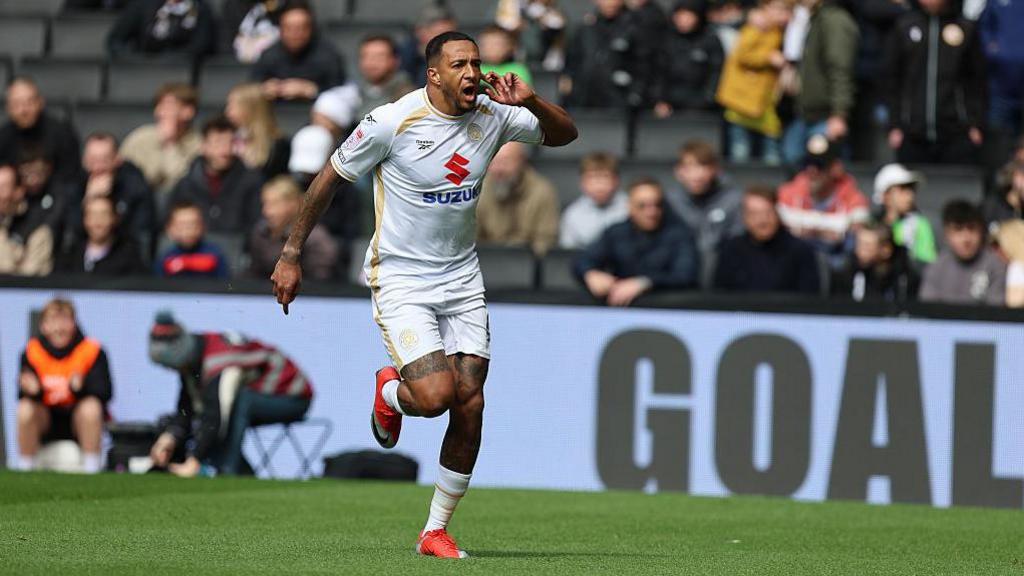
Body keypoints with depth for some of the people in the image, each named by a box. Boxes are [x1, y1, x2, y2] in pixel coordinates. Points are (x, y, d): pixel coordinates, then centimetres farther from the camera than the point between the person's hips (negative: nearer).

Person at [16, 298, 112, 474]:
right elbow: (24, 395, -10)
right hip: (46, 423, 1)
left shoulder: (92, 351, -9)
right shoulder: (31, 352, -5)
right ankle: (25, 465, -15)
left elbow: (104, 393, -17)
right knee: (25, 409, -29)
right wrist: (32, 390, -34)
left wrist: (80, 388, -37)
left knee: (91, 406, -33)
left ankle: (91, 466, -22)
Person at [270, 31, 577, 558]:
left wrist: (530, 103, -13)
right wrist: (291, 255, -1)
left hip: (462, 280, 5)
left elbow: (564, 134, 9)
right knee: (435, 396, -21)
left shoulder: (491, 117, -1)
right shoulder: (391, 122, -14)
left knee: (470, 405, -3)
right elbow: (329, 179, -4)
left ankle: (436, 531, 11)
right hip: (400, 281, -5)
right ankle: (390, 391, 18)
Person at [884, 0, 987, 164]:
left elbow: (977, 80, 5)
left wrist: (976, 125, -1)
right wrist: (894, 126, 3)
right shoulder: (904, 27, 5)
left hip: (956, 133, -1)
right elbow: (893, 79, 8)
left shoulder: (966, 27, 3)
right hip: (912, 134, 1)